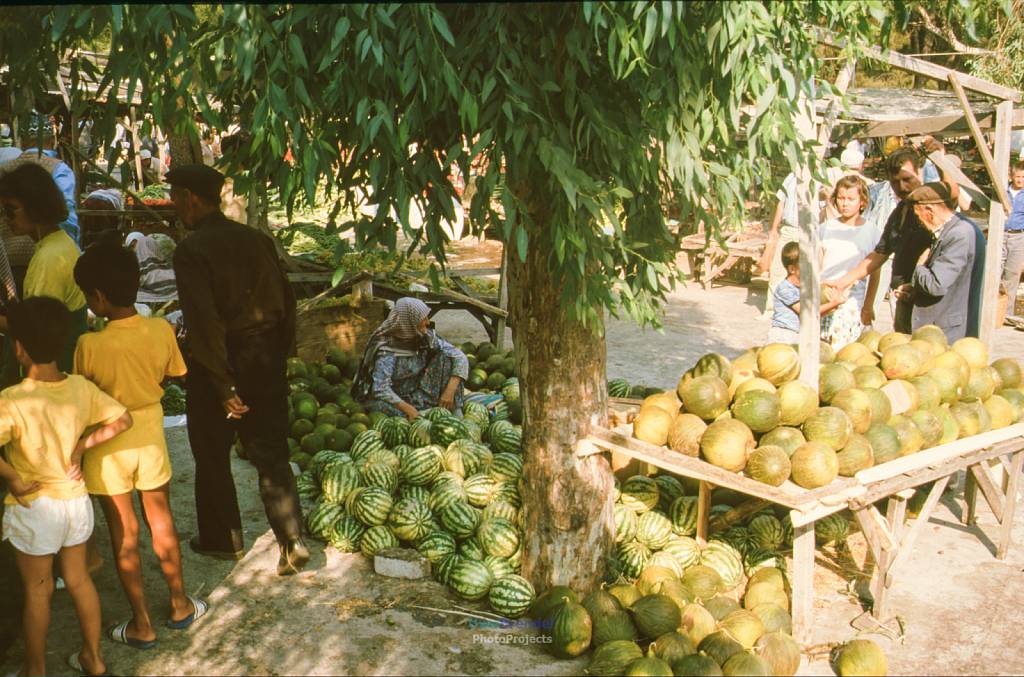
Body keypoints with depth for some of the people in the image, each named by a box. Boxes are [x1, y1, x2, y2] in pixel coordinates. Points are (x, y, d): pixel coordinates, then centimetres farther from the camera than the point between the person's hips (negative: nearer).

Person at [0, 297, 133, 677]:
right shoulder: (81, 388, -10)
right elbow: (123, 420, -3)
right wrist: (82, 446, 0)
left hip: (33, 508, -4)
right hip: (75, 501, 4)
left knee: (37, 591, 14)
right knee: (79, 580, 20)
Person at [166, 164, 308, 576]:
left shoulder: (191, 251, -15)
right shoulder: (257, 240, 3)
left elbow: (204, 322, -22)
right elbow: (286, 300, 5)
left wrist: (224, 388, -19)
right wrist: (282, 354, 13)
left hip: (220, 364, -5)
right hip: (267, 358, 5)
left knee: (212, 457, 15)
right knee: (271, 456, 12)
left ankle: (222, 540, 29)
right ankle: (292, 542, 6)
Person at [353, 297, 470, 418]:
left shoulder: (427, 338, -8)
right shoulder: (387, 348, -23)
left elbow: (460, 357, -10)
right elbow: (380, 389, -32)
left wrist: (450, 391, -24)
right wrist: (410, 410, -39)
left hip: (418, 396, 5)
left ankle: (455, 414, -19)